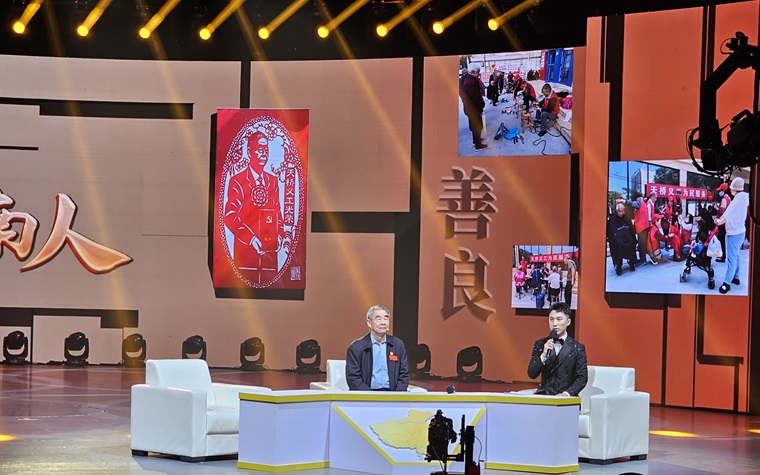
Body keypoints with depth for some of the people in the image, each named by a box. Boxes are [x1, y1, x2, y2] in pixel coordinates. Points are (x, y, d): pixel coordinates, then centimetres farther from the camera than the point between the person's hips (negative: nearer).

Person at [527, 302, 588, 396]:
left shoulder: (577, 348, 3)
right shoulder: (540, 344, 10)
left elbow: (582, 378, 0)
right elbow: (531, 374, 3)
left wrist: (567, 393, -16)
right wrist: (543, 355, -12)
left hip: (566, 398, -2)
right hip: (544, 396, 2)